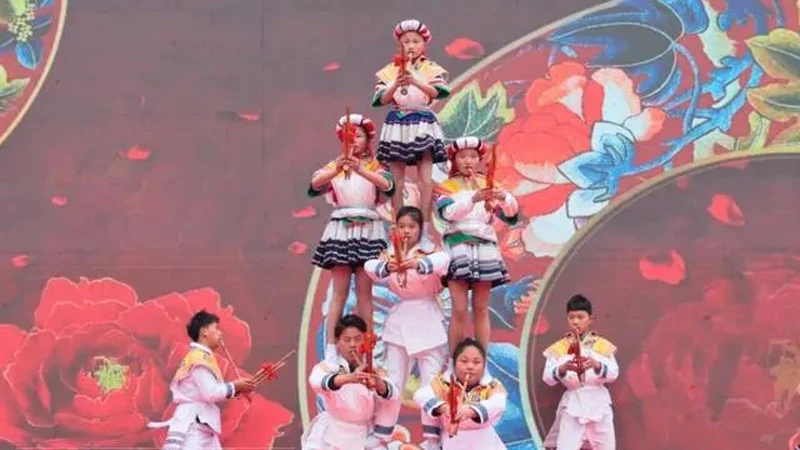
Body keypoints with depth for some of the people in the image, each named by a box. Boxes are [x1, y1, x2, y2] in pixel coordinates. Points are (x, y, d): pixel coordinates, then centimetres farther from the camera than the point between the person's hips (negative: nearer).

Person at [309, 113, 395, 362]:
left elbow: (387, 185, -15)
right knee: (340, 291, -2)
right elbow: (315, 185, -11)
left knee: (364, 292, -1)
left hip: (368, 230, 0)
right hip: (341, 229, 0)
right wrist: (336, 170, -30)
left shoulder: (375, 166, 7)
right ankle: (331, 348, -4)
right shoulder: (335, 165, 9)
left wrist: (360, 170, -31)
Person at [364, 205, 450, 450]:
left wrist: (417, 264, -48)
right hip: (399, 321, 2)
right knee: (392, 379, 7)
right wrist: (387, 267, -42)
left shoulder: (428, 252, -4)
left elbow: (443, 259, -29)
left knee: (432, 380, -1)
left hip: (427, 319, -2)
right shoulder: (389, 255, 3)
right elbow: (370, 267, -19)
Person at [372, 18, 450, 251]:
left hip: (422, 124, -1)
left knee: (425, 180, -6)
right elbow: (382, 99, -4)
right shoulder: (390, 70, 5)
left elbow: (436, 92, -16)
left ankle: (425, 231, -3)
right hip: (397, 124, 1)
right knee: (397, 181, 2)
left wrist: (415, 82, -33)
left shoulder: (431, 69, 2)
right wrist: (396, 85, -22)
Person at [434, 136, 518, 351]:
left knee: (481, 310, 5)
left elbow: (511, 213, 0)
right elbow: (448, 212, -13)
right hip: (459, 246, -2)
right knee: (459, 311, -6)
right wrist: (474, 199, -28)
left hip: (485, 247, 2)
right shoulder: (447, 186, 7)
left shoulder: (489, 185, 13)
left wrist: (504, 198, -22)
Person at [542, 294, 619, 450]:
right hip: (572, 404, -1)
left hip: (598, 402, 1)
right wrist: (563, 368, -27)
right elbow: (547, 378, -7)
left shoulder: (602, 345, 4)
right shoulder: (559, 348, 2)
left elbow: (613, 374, -7)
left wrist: (596, 365, -27)